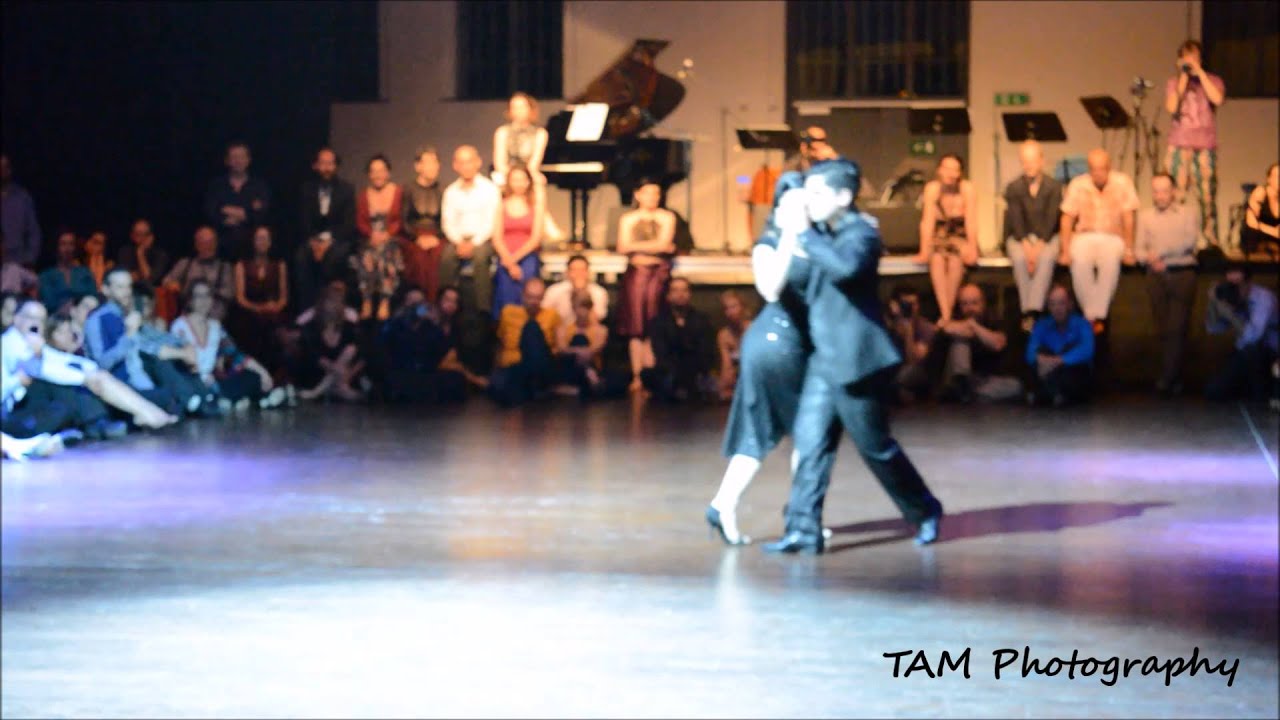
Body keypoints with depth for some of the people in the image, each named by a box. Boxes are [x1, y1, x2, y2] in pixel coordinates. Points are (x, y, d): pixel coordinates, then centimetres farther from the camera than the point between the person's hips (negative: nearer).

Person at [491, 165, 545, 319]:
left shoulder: (536, 205, 8)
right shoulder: (501, 205, 9)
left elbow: (536, 238, 2)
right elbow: (497, 238, 4)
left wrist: (517, 257, -10)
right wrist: (509, 262, -11)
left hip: (527, 255, 0)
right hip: (506, 257, 0)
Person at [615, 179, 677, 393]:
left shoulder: (667, 217, 9)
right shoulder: (627, 219, 12)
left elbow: (663, 243, -4)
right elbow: (623, 247, -1)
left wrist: (636, 247, -4)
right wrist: (659, 247, -6)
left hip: (658, 274, -1)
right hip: (635, 274, 1)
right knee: (636, 327, -4)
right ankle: (636, 377, -5)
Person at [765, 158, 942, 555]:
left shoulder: (860, 233, -14)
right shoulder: (826, 234, 11)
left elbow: (846, 266, -39)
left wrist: (807, 241, -27)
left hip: (855, 359, -8)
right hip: (824, 358, 8)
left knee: (875, 445, 5)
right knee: (810, 442, 1)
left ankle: (925, 511, 24)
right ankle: (803, 529, 1)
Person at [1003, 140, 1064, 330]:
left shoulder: (1054, 187, 1)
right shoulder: (1013, 188, 3)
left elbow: (1051, 219, -8)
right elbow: (1016, 220, -6)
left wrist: (1039, 245, -23)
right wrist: (1026, 245, -23)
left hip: (1047, 237, -1)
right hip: (1019, 238, 1)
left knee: (1046, 257, -35)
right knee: (1019, 258, -34)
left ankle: (1033, 311, -44)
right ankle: (1027, 311, -33)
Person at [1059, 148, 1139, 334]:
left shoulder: (1122, 182, -3)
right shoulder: (1077, 185, -1)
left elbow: (1128, 218, -3)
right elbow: (1067, 219, 0)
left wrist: (1129, 249, -10)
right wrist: (1065, 250, -10)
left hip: (1112, 237, 0)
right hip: (1084, 236, 1)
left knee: (1110, 261, -36)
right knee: (1080, 263, -34)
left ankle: (1098, 314, -32)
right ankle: (1091, 315, -25)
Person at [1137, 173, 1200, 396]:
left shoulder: (1188, 214, 10)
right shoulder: (1145, 216, 16)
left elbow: (1190, 241, -6)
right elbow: (1139, 249, 9)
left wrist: (1159, 253, -10)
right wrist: (1150, 259, -13)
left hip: (1183, 274, -2)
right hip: (1157, 275, 2)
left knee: (1177, 329, -11)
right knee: (1163, 329, -1)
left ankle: (1167, 379, -14)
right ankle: (1175, 379, 6)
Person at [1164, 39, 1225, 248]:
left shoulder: (1213, 81, 9)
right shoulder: (1173, 83, 11)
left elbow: (1217, 99, -13)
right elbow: (1172, 107, -7)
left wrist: (1200, 73, -8)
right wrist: (1184, 78, -6)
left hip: (1205, 147, 0)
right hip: (1179, 146, 0)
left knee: (1206, 196, -3)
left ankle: (1208, 242, 1)